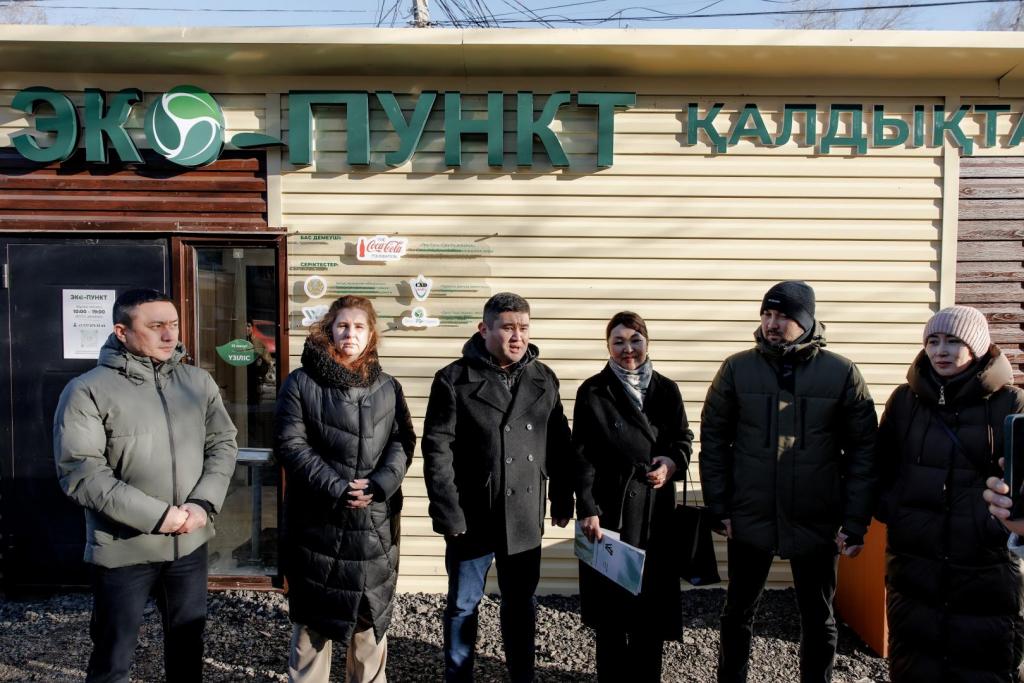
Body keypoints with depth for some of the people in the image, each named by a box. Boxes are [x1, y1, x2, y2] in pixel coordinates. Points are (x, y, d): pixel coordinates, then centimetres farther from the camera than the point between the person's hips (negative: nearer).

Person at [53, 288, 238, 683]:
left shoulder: (198, 382, 2)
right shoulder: (88, 390, -10)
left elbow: (223, 444, 4)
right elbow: (79, 472, -16)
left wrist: (204, 504, -12)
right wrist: (155, 515, -20)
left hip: (190, 543, 4)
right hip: (123, 549, -3)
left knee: (188, 643, 20)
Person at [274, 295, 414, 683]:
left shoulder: (388, 387, 7)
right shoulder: (301, 383, -4)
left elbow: (403, 442, 4)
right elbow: (290, 444, -9)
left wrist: (380, 485, -14)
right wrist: (336, 488, -18)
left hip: (375, 522, 3)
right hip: (316, 520, -3)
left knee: (370, 613, 15)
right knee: (313, 616, 10)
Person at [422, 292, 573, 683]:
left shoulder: (544, 380, 4)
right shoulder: (454, 379, -9)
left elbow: (560, 447, 9)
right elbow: (437, 451, -11)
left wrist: (562, 501, 8)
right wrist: (448, 514, -14)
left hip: (525, 518, 4)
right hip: (471, 517, -3)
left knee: (521, 604, 17)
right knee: (463, 605, 12)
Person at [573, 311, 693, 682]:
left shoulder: (666, 389, 5)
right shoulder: (593, 391, -4)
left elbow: (683, 439, 13)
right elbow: (582, 455, -6)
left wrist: (672, 463, -9)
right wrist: (587, 509, -14)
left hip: (655, 509, 3)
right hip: (609, 508, -2)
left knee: (653, 597, 9)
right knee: (610, 597, 6)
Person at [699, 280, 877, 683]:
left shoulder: (842, 373, -4)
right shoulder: (737, 369, -3)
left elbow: (863, 450, -2)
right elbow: (713, 440, 0)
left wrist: (855, 523, -6)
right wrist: (719, 508, -4)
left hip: (817, 524, 0)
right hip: (749, 520, 1)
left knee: (818, 618, 16)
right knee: (738, 611, 15)